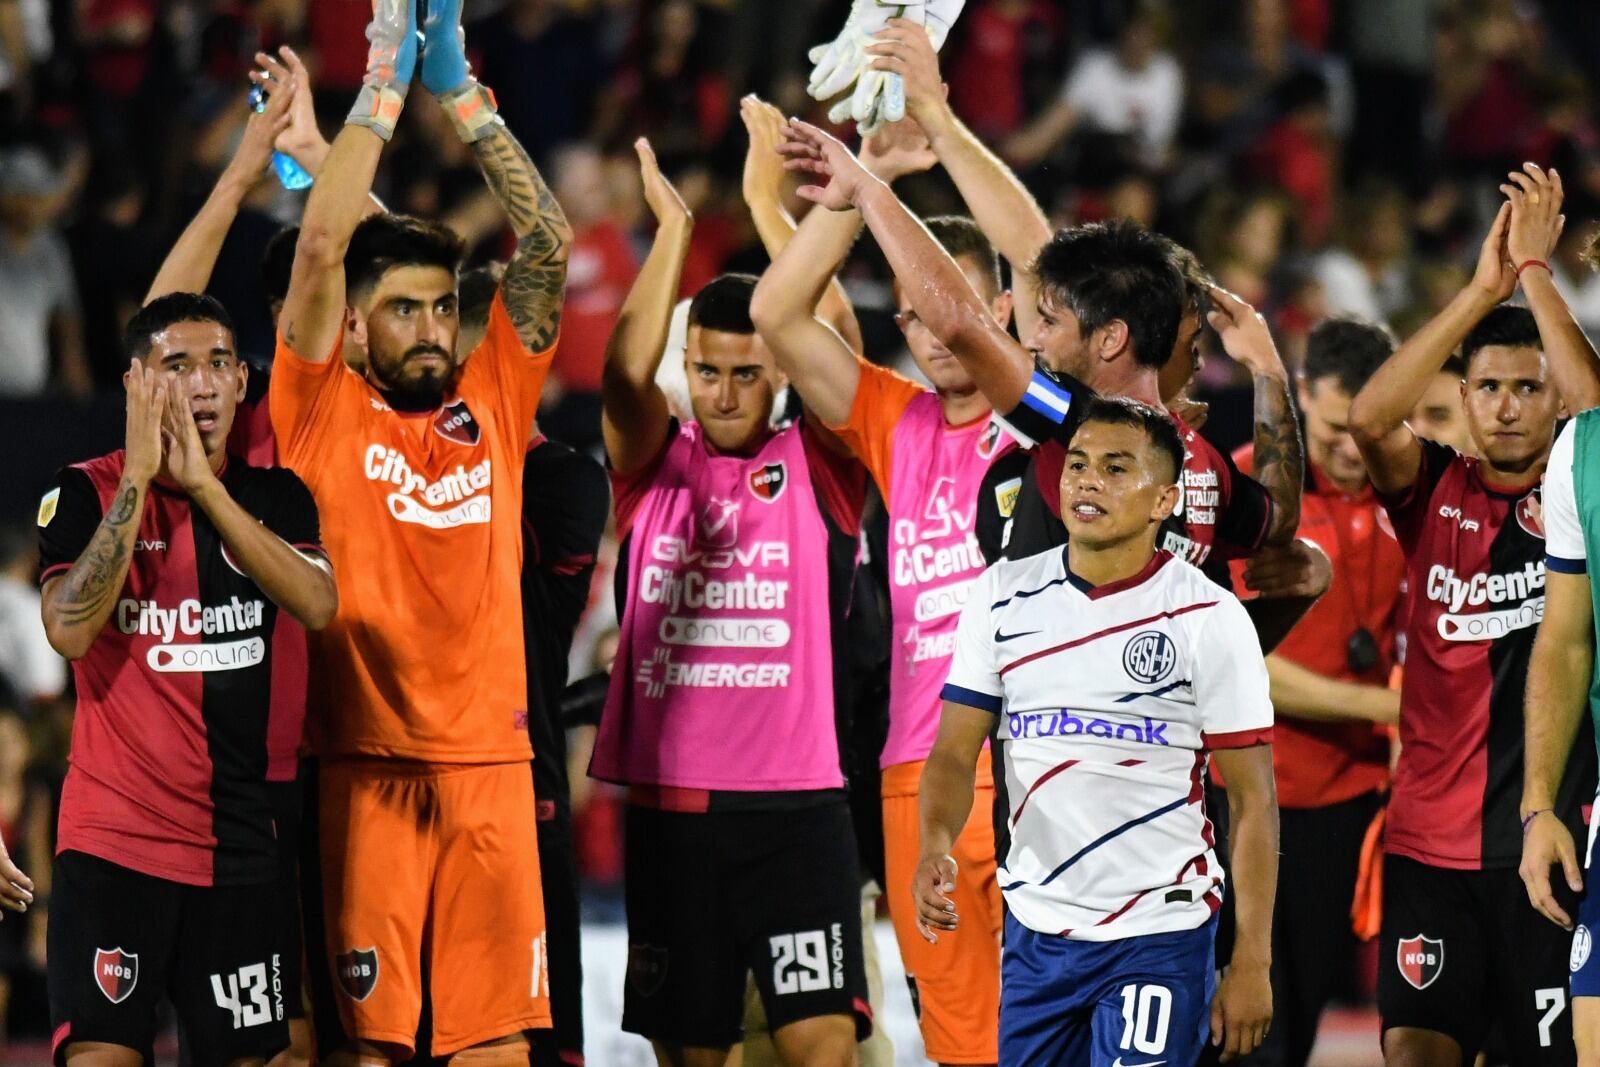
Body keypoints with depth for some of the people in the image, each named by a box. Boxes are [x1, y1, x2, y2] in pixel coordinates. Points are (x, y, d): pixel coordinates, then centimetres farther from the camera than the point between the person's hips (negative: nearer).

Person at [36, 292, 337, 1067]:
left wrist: (204, 485, -17)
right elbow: (69, 629, -17)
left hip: (239, 841, 4)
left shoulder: (274, 498, 8)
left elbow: (317, 606, -11)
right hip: (116, 837, -4)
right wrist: (139, 475, -18)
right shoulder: (88, 493, -2)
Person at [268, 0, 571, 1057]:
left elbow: (550, 248, 8)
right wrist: (382, 87, -2)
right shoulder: (324, 409, 3)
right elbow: (322, 245, -7)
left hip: (487, 756, 3)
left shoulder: (492, 402, 12)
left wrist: (463, 95, 5)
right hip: (364, 759, -3)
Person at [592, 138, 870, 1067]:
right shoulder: (656, 467, 8)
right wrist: (674, 228, -12)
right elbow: (626, 372, -9)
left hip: (797, 804, -2)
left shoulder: (818, 469, 5)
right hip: (668, 804, 2)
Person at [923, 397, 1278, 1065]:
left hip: (1159, 935, -4)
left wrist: (1252, 962, -10)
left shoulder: (1210, 619, -6)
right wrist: (935, 846, -18)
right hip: (1034, 929, 4)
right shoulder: (1003, 596, 5)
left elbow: (1252, 799, -5)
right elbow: (956, 752, 4)